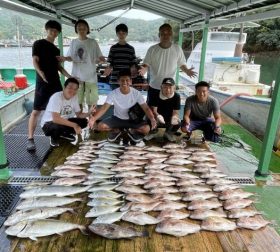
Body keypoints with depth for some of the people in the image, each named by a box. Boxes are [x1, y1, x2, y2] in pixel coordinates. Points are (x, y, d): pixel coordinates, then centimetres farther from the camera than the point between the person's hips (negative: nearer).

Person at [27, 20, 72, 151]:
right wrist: (40, 72, -29)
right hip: (42, 82, -7)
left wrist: (69, 76, 10)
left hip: (56, 82, 7)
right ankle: (30, 139, -3)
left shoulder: (56, 49, 19)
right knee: (36, 111, -7)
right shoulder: (39, 44, 0)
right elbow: (35, 61, -9)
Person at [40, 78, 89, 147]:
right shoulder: (56, 97, -27)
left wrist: (89, 114, -21)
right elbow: (56, 119, -37)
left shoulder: (74, 97, -6)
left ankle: (64, 133, 12)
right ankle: (54, 138, -3)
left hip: (63, 121, 7)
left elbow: (79, 114, 0)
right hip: (48, 124, -6)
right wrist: (74, 125, -37)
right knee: (59, 126, -39)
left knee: (83, 122, -11)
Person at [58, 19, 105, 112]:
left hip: (90, 76, -2)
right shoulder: (73, 42, 8)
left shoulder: (93, 42, 0)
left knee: (92, 101, 2)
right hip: (77, 75, 2)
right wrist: (64, 58, -9)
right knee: (78, 101, 8)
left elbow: (100, 58, 0)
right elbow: (70, 57, 12)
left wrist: (100, 59, -23)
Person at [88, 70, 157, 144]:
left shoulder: (136, 93, -17)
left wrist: (152, 118, -42)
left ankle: (132, 131, 7)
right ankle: (116, 131, 10)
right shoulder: (113, 93, -18)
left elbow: (146, 108, -20)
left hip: (132, 119, -1)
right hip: (117, 118, 1)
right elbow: (104, 108, -24)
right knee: (100, 126, -22)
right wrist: (93, 118, -43)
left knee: (146, 129, -27)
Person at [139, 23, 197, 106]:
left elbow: (181, 64, 4)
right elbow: (146, 64, -3)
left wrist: (186, 70, -17)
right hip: (154, 87, 0)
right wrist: (144, 69, -26)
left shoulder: (177, 49, -5)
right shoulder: (152, 49, -7)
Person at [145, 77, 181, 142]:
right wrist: (158, 116, -44)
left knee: (178, 122, -29)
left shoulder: (176, 96, -16)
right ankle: (153, 132, 8)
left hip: (169, 119, 1)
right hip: (158, 119, -1)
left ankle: (168, 133, 8)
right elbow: (153, 110, -21)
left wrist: (174, 118, -41)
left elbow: (176, 112, -16)